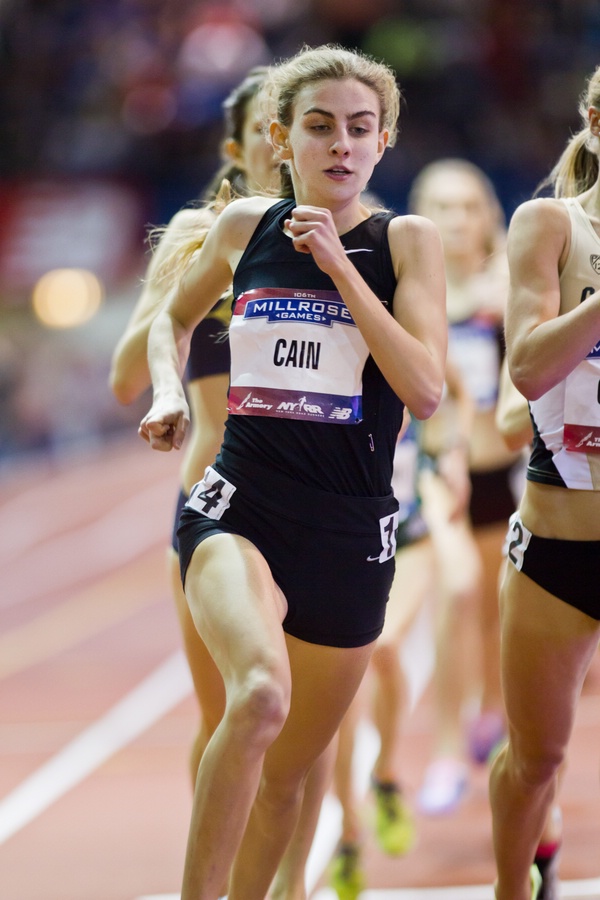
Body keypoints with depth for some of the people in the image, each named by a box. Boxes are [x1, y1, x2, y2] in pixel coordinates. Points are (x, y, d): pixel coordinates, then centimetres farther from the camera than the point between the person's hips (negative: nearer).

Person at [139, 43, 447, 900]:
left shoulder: (406, 241, 0)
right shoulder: (245, 226, 6)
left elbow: (425, 390, -13)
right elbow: (175, 318, 26)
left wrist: (340, 267, -16)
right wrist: (169, 393, 6)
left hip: (351, 530, 1)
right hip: (240, 507, -1)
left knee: (287, 772, 12)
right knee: (260, 696, -32)